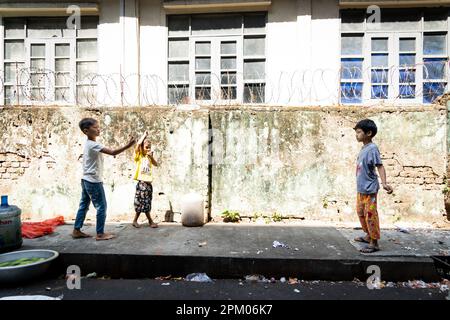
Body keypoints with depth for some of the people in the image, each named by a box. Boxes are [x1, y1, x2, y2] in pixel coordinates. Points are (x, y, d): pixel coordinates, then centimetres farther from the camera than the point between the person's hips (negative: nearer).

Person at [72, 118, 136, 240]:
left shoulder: (88, 143, 11)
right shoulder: (94, 145, -20)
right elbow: (113, 152, -30)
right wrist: (128, 145, -35)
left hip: (86, 180, 10)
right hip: (94, 181, -10)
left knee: (84, 205, 15)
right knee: (101, 206, -1)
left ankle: (76, 231, 23)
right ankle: (100, 234, 5)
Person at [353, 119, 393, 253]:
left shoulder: (372, 148, -16)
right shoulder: (363, 148, 9)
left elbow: (380, 166, -21)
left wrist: (384, 183, -32)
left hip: (369, 189, -9)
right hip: (361, 188, 9)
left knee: (370, 215, -2)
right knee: (361, 213, 20)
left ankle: (374, 243, 8)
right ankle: (368, 235, 36)